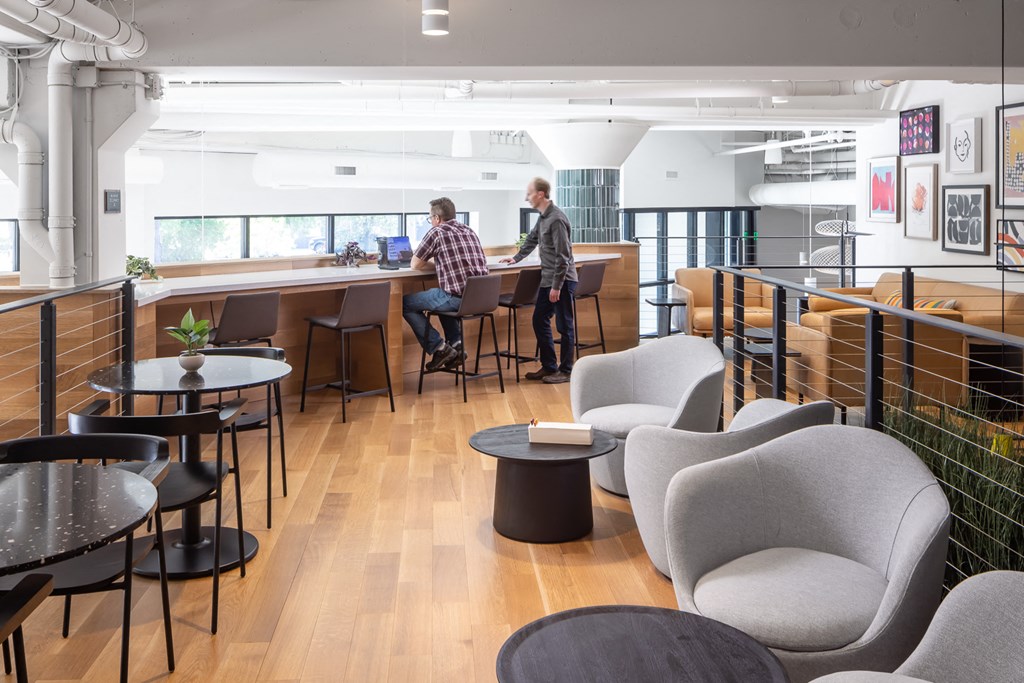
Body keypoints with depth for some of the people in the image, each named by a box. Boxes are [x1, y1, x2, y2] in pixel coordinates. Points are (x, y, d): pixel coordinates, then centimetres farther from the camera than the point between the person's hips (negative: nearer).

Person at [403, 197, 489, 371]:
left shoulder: (436, 232, -2)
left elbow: (415, 265, 6)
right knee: (444, 297, 37)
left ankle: (439, 348, 6)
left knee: (405, 303, 10)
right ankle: (456, 343, 23)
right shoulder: (469, 231, 17)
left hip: (457, 297, -7)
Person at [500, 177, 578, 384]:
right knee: (539, 321, 12)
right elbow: (532, 239, 29)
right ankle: (549, 366, 20)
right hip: (547, 279, 9)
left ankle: (566, 371, 10)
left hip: (562, 280, -9)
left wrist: (557, 286, -20)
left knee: (564, 325, 0)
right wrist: (516, 258, 36)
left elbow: (563, 256, -21)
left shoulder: (556, 219, -19)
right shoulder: (543, 217, 9)